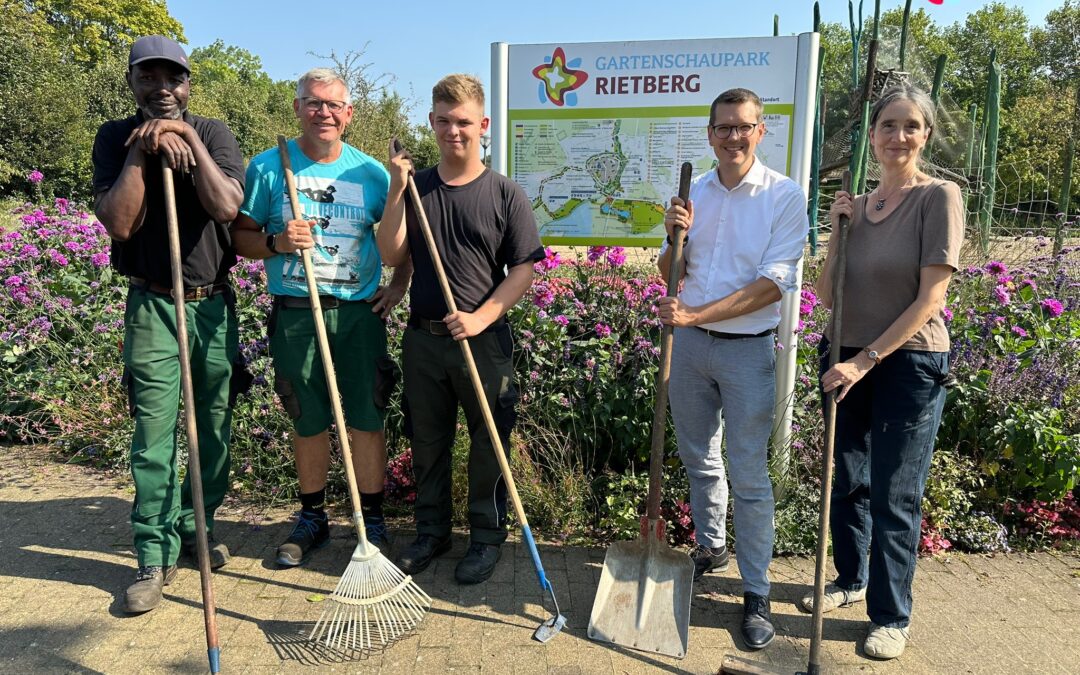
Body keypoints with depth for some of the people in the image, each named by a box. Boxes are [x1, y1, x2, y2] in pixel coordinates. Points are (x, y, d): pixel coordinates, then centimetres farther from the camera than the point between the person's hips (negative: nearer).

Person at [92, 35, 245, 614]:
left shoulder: (212, 133, 3)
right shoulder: (116, 138, 3)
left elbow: (226, 206, -14)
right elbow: (119, 223, -11)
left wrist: (187, 139, -17)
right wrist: (141, 152, -13)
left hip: (214, 302, 1)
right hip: (152, 305, -1)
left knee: (215, 427, 8)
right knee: (154, 436, -3)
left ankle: (196, 526, 26)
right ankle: (156, 554, 9)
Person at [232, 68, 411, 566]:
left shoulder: (371, 172, 5)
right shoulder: (267, 167, 3)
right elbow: (241, 236, 5)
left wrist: (399, 283, 3)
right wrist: (276, 243, -15)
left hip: (360, 314, 0)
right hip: (294, 315, 0)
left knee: (366, 422, 2)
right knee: (307, 423, 11)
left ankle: (372, 521, 19)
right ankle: (312, 517, 29)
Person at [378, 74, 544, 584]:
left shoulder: (505, 194, -2)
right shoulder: (414, 187, 6)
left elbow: (524, 270, -5)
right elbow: (391, 256, -2)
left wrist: (481, 318, -16)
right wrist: (397, 189, -10)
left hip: (484, 342, -2)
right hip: (423, 337, 3)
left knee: (488, 445, 8)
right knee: (427, 442, 14)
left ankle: (486, 538, 26)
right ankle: (431, 532, 33)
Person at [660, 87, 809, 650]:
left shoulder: (785, 196, -8)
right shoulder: (692, 192, 4)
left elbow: (773, 283, -16)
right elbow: (671, 276, 8)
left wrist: (696, 314, -22)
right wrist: (675, 236, -13)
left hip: (747, 349, -4)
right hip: (689, 344, 5)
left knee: (748, 474, 1)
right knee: (698, 457, 18)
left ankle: (756, 595, 15)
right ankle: (709, 546, 41)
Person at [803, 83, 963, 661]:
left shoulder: (939, 197, -8)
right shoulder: (858, 205, 7)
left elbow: (930, 298, -14)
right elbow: (825, 296, 5)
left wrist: (866, 359, -17)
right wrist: (838, 232, -6)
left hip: (908, 363, -5)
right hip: (847, 359, 5)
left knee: (894, 498, 4)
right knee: (846, 482, 16)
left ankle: (891, 616, 21)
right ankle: (851, 580, 38)